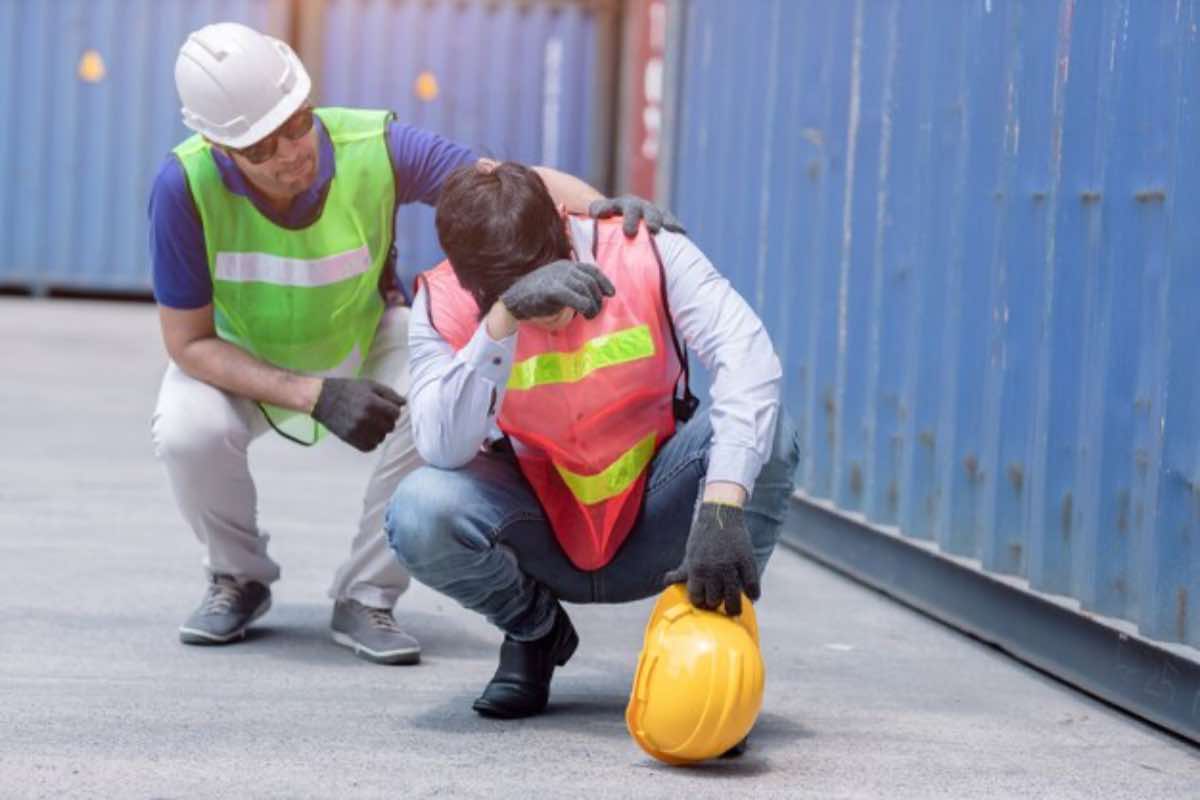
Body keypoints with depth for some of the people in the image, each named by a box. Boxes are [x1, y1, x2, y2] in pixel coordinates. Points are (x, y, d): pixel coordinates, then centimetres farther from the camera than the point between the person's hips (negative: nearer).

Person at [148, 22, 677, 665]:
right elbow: (188, 342, -24)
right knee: (188, 431, -31)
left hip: (364, 341, 1)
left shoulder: (374, 148, -30)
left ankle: (365, 599, -7)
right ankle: (238, 579, 2)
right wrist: (314, 396, -35)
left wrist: (601, 208, -47)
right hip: (239, 359, 0)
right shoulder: (185, 186, -32)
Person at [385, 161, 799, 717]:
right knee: (419, 512, -29)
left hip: (650, 537, -1)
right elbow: (442, 448, -29)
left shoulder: (647, 254, -18)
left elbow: (747, 358, -32)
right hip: (541, 541, 1)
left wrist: (720, 510, -46)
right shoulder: (444, 302, -15)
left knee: (762, 428, -29)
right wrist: (503, 319, -42)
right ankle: (535, 630, 4)